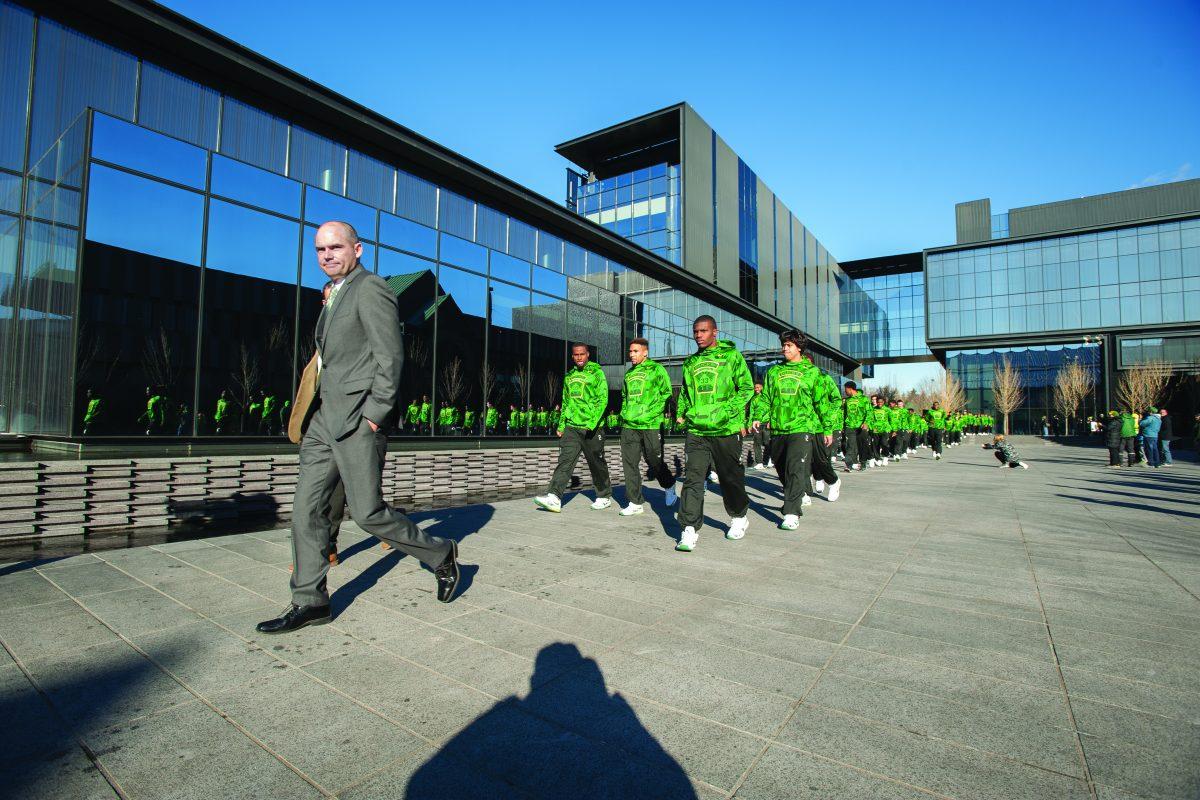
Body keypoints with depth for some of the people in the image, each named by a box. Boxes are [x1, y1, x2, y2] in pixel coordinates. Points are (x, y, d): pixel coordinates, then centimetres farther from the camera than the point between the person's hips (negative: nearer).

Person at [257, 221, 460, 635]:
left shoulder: (371, 289, -9)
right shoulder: (337, 295, 20)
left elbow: (391, 357, -17)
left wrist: (374, 415, -19)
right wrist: (320, 406, 17)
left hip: (359, 419, -9)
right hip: (325, 418, 9)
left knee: (369, 513, -4)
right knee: (307, 508, 7)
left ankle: (440, 554, 16)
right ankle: (310, 601, 17)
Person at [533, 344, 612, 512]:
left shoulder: (597, 372, -3)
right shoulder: (569, 376, 16)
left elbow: (603, 399, -12)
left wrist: (593, 422, -23)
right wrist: (561, 425, 18)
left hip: (592, 428, -5)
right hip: (571, 427, 5)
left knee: (596, 463, 6)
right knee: (565, 460, -7)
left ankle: (604, 497, 21)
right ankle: (554, 497, -13)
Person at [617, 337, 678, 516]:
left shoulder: (656, 369, -2)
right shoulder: (629, 373, 17)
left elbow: (666, 394, -6)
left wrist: (651, 413, -13)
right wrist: (624, 414, 16)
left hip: (651, 425, -6)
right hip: (629, 426, 6)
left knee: (655, 461, 4)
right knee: (630, 463, 2)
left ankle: (669, 486, 34)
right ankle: (635, 502, 11)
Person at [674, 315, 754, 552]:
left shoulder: (731, 355, 0)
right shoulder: (690, 362, 15)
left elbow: (746, 387, -4)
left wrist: (727, 411, -15)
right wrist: (681, 413, 11)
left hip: (726, 430, -3)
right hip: (696, 430, 3)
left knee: (730, 477, 12)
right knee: (693, 479, -6)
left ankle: (739, 518, 36)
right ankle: (690, 529, -2)